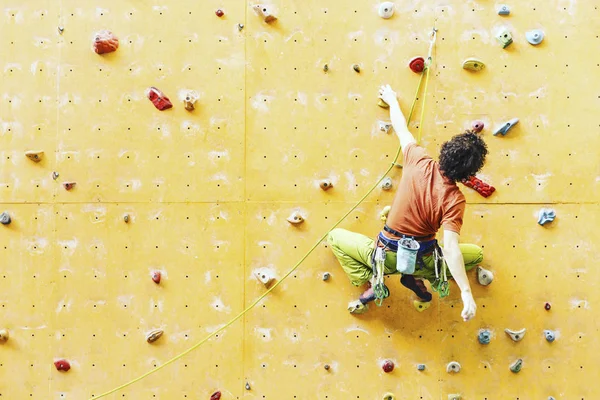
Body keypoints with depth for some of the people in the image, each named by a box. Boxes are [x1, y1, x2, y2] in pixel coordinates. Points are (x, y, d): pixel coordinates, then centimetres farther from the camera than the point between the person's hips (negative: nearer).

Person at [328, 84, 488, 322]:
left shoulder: (418, 162, -14)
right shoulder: (455, 199, -21)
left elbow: (400, 128, 4)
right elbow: (450, 248, -30)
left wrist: (391, 100, 23)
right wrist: (466, 292, -33)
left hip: (386, 255, 1)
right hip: (422, 260, -1)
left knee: (335, 237, 23)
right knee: (476, 254, 23)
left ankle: (371, 281, 6)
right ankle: (419, 278, 12)